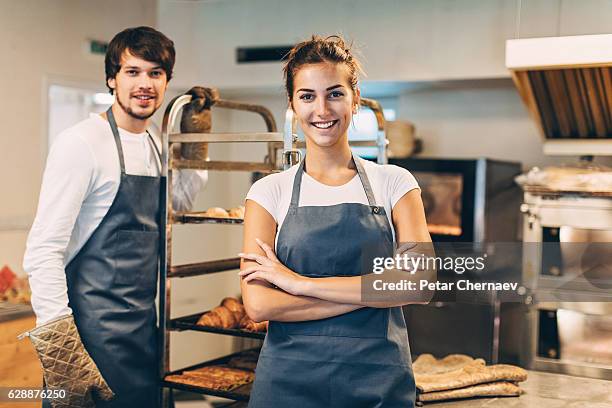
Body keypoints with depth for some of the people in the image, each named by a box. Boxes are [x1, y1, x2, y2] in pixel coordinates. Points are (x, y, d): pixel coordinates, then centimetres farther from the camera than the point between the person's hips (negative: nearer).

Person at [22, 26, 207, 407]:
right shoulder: (81, 143, -13)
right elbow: (42, 250, -17)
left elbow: (177, 204, 28)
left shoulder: (156, 147, 10)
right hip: (94, 331, -7)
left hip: (145, 327, 8)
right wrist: (58, 340, -23)